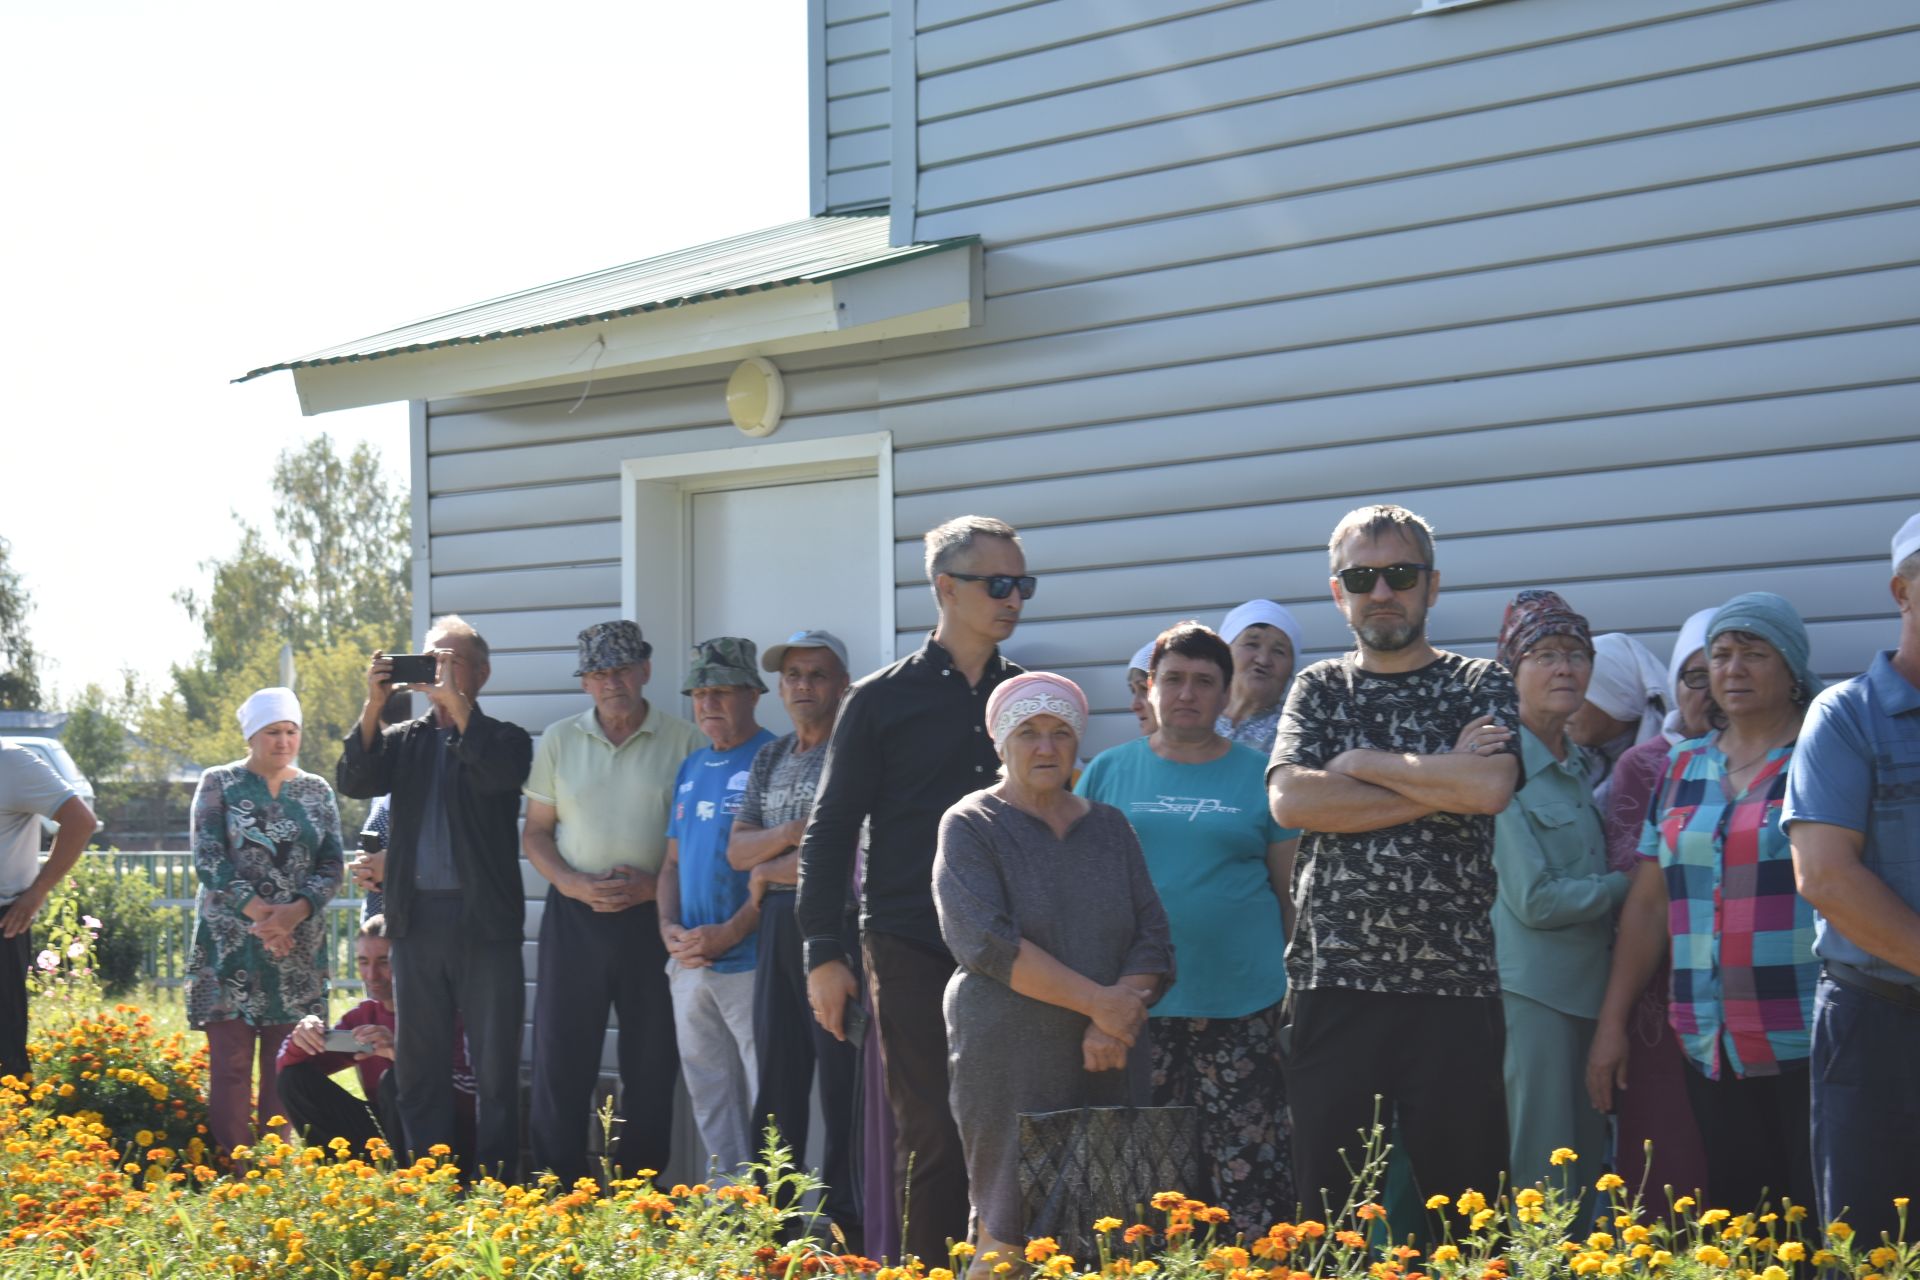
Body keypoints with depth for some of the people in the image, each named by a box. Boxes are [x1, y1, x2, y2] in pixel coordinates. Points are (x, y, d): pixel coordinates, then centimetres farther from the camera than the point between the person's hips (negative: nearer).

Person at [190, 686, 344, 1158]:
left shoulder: (317, 791, 11)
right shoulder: (219, 784, 4)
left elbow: (332, 865, 4)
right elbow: (208, 859, -5)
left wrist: (295, 912, -14)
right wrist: (258, 911, -16)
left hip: (298, 948, 3)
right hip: (230, 944, -2)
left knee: (285, 1063, 2)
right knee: (230, 1059, -7)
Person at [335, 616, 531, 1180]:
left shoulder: (502, 737, 5)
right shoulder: (404, 739, 16)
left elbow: (501, 772, -18)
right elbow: (353, 781, 0)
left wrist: (456, 702, -16)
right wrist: (373, 705, -9)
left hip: (485, 920, -4)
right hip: (416, 918, 4)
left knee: (495, 1065, -2)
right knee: (418, 1064, 7)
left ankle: (496, 1187, 2)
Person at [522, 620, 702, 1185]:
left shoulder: (684, 741, 2)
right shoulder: (559, 740, 8)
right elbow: (535, 832, 10)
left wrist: (653, 886, -13)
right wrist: (573, 883, -8)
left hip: (652, 917, -1)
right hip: (575, 914, 1)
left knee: (652, 1064, 2)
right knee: (560, 1059, -2)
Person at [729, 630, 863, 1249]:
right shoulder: (770, 758, 18)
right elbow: (737, 850, 13)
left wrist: (771, 871, -3)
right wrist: (789, 834, -8)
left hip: (838, 921, -7)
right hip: (777, 927, 7)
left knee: (842, 1078, -5)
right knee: (776, 1079, 10)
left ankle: (846, 1223, -2)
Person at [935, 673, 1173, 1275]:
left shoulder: (1109, 826, 15)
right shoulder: (971, 827, 2)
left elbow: (1153, 942, 9)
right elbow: (988, 942, -12)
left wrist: (1112, 1028, -9)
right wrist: (1097, 1002, -15)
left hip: (1107, 1062, 4)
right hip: (1009, 1061, -4)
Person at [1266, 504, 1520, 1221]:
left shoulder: (1483, 686, 9)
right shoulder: (1319, 690, 14)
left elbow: (1490, 786, -12)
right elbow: (1290, 800, -5)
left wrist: (1363, 763, -3)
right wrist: (1438, 785, -5)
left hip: (1454, 983, -1)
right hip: (1332, 980, 1)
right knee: (1324, 1205, 1)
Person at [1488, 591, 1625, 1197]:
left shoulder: (1578, 767, 16)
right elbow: (1534, 899, -16)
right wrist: (1624, 886, -5)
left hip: (1585, 987, 9)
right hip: (1530, 988, -9)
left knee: (1582, 1166, 10)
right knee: (1541, 1176, -8)